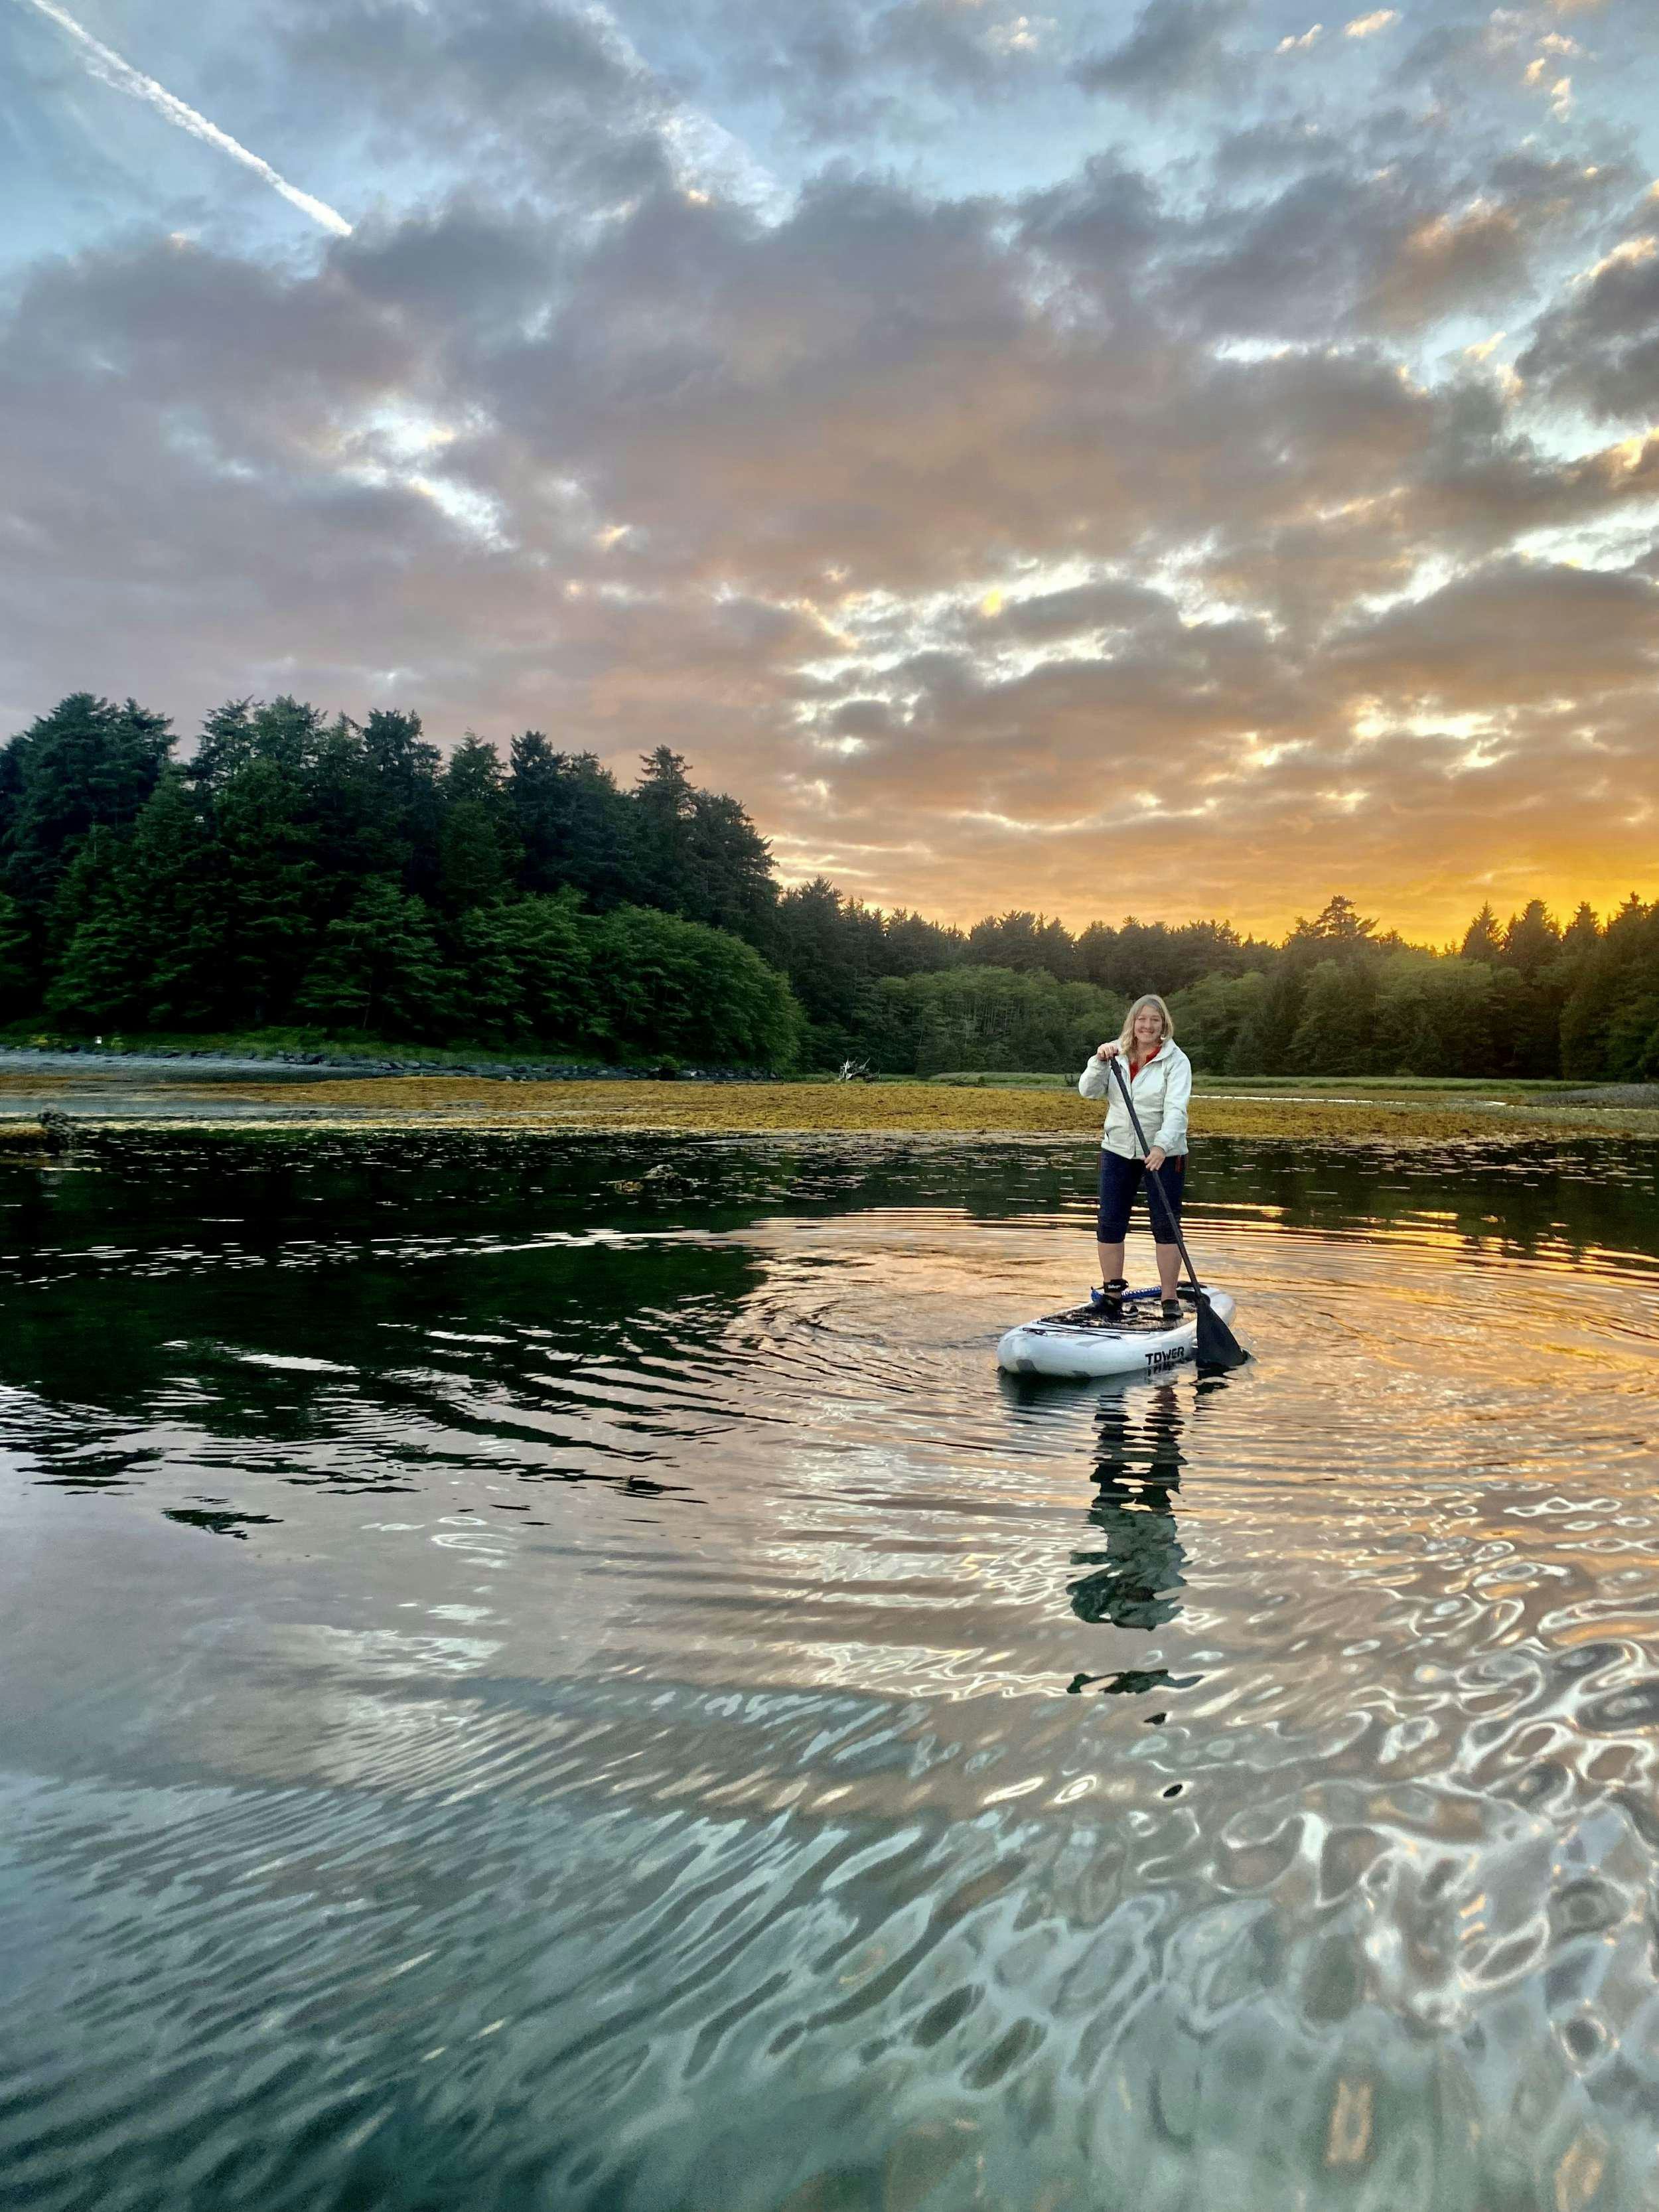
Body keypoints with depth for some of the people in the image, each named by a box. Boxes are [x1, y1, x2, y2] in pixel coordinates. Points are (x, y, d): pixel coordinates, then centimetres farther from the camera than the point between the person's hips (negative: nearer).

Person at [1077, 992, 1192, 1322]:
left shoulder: (1176, 1060, -9)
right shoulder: (1116, 1053, 2)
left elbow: (1176, 1108, -20)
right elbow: (1088, 1091, -6)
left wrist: (1161, 1147, -34)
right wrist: (1100, 1061, -24)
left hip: (1164, 1154, -3)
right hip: (1118, 1150, 3)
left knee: (1166, 1225, 0)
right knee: (1110, 1222, 5)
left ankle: (1170, 1299, 8)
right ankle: (1112, 1292, 17)